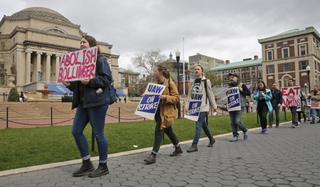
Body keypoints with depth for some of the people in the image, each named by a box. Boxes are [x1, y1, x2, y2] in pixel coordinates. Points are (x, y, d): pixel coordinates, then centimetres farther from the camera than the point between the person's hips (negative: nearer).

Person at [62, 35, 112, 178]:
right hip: (83, 102, 9)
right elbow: (78, 85, 22)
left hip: (97, 101, -9)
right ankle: (87, 164, 18)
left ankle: (103, 166, 13)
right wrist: (69, 84, 3)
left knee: (98, 133, -3)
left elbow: (108, 79, -13)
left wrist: (90, 81, -22)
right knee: (76, 131, 6)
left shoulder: (100, 59, -3)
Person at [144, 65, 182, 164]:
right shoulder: (157, 83, 13)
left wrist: (164, 97, -27)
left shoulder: (170, 83, -11)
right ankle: (178, 149, 36)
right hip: (159, 111, 9)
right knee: (168, 131, 18)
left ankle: (153, 155, -7)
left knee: (158, 130, -12)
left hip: (167, 112, -9)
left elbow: (176, 98, -14)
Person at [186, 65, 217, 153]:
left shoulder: (206, 81, -4)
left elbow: (210, 94, -3)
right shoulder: (194, 82, 14)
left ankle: (194, 145, -6)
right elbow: (190, 95, 14)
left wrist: (214, 106, -1)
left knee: (198, 125, -10)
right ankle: (211, 139, 36)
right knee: (203, 125, 17)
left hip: (203, 107, -6)